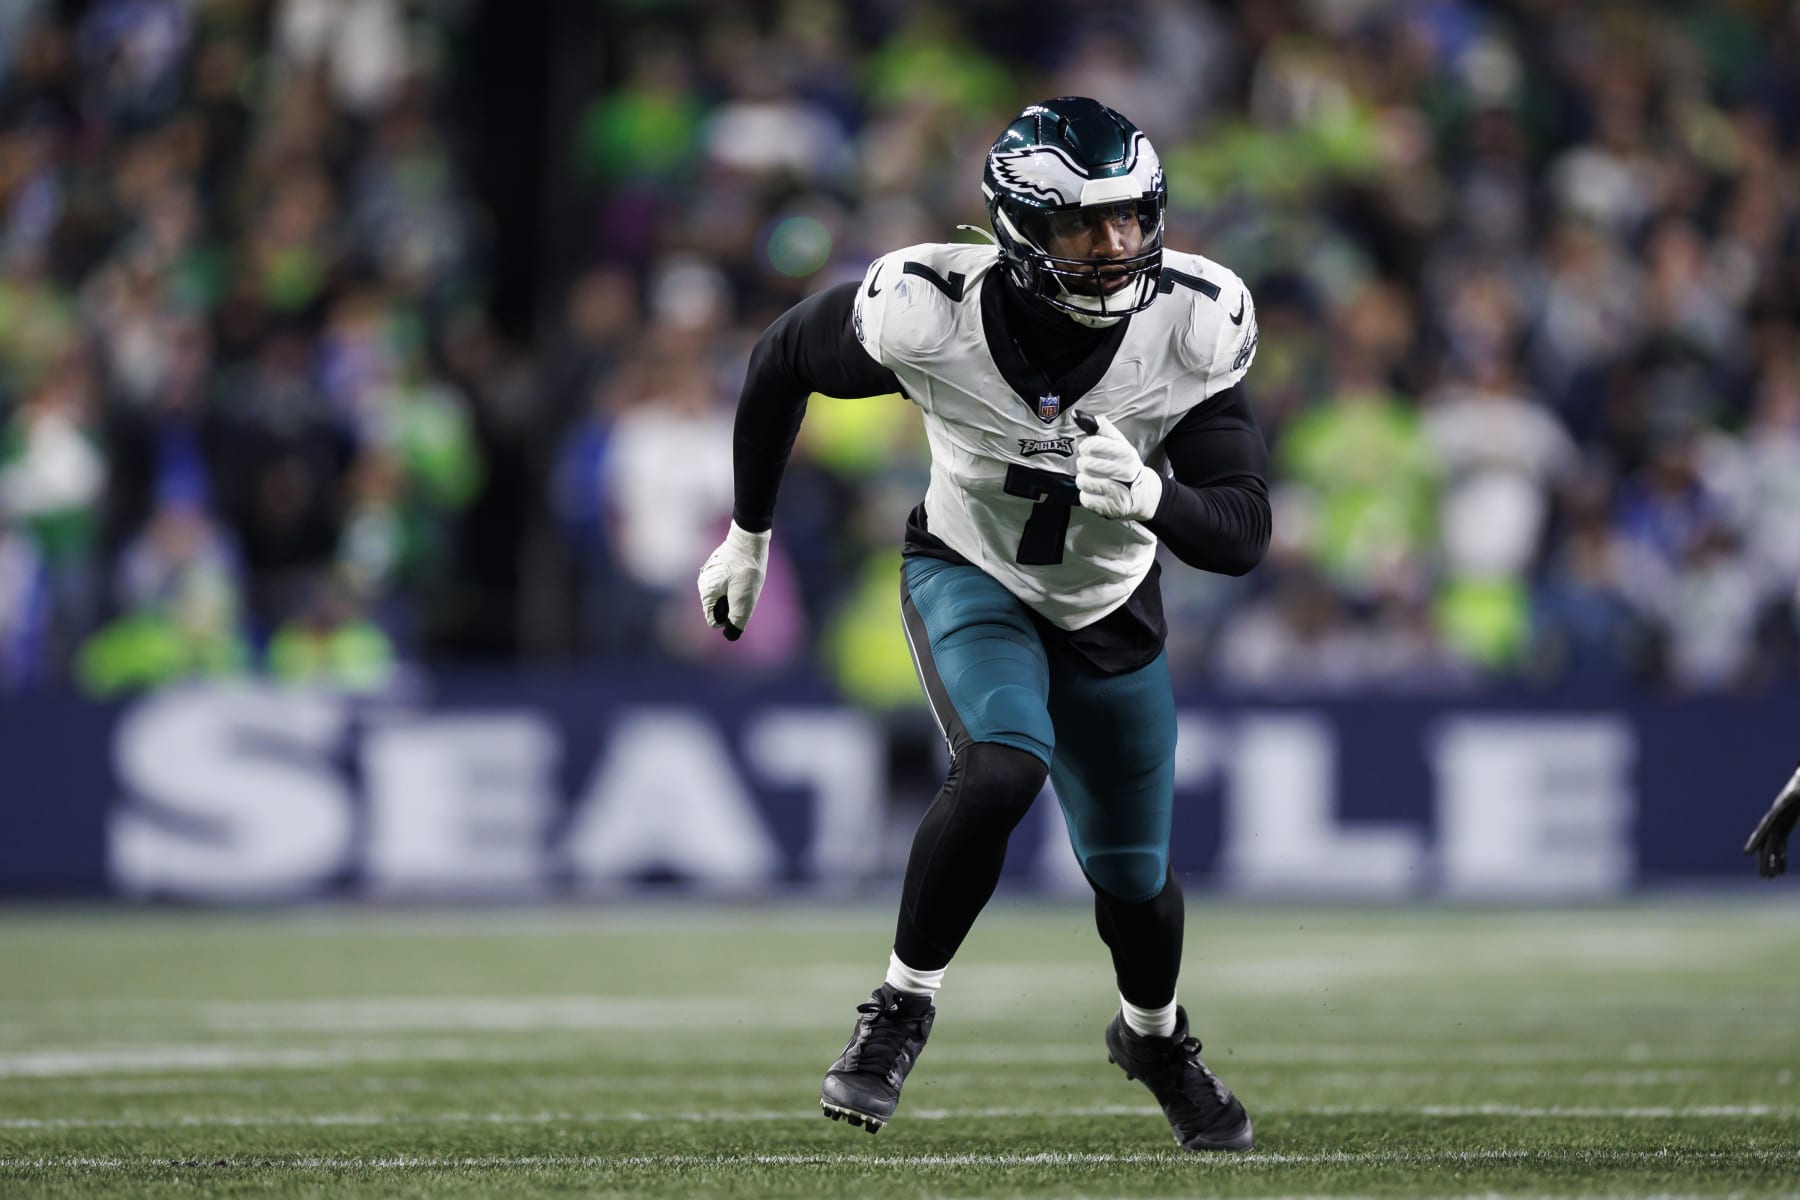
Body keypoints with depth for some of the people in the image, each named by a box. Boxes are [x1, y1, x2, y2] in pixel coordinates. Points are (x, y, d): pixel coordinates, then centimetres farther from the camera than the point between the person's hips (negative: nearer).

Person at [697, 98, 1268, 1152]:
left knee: (1133, 870, 14)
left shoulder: (1193, 326, -27)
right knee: (1005, 769, -31)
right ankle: (903, 1007, -10)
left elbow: (1242, 534, -25)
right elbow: (784, 360, -10)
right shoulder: (930, 310, -31)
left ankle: (1155, 1036, 48)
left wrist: (1152, 496, -48)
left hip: (1109, 605, 3)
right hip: (968, 578, -3)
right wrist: (748, 534, 2)